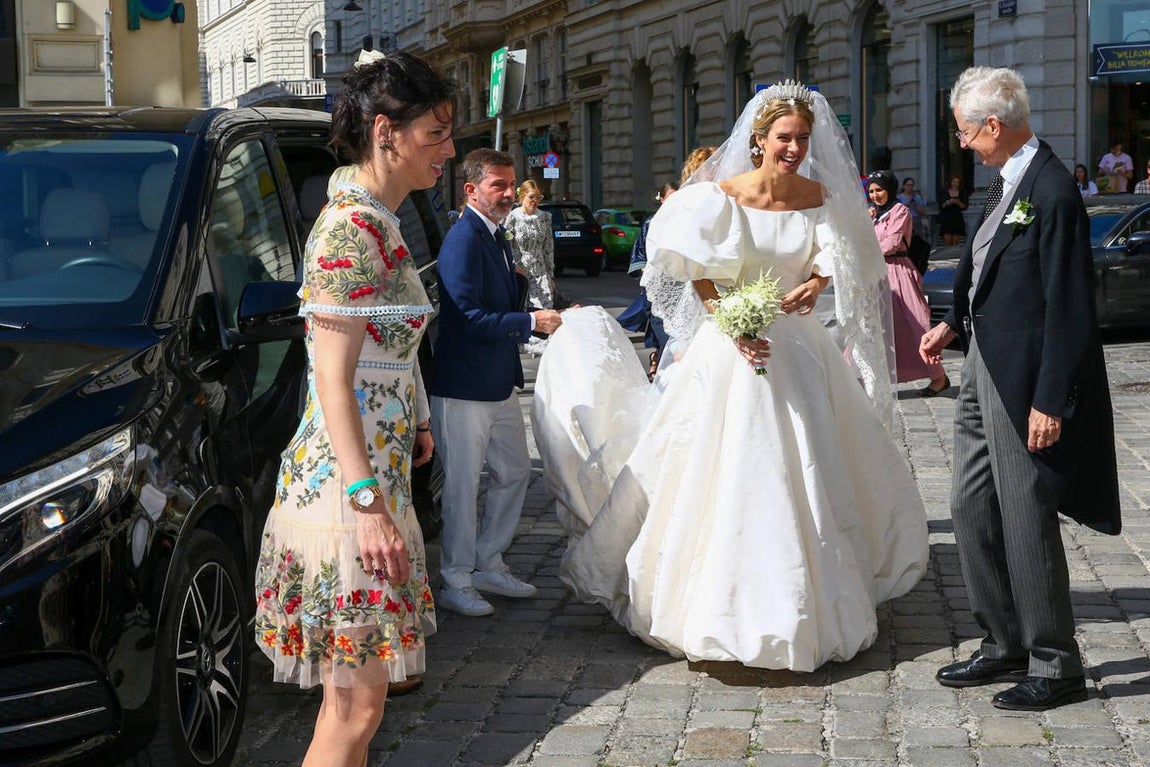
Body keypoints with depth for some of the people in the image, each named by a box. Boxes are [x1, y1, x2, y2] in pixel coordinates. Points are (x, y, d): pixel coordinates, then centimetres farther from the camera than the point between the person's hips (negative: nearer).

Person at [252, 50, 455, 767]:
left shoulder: (376, 223, 13)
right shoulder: (353, 229, -17)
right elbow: (334, 381, -20)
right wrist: (369, 504, -23)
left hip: (376, 471, 10)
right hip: (348, 483, -10)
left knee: (352, 692, 17)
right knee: (357, 702, -6)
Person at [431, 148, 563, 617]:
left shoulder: (496, 236, 12)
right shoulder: (464, 240, -19)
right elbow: (469, 317, -25)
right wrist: (530, 323, -25)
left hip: (499, 381, 10)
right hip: (464, 387, -10)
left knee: (514, 473, 17)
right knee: (463, 486, 1)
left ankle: (489, 566, 30)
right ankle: (455, 584, 13)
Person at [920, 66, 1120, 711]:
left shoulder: (1053, 191, -19)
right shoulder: (1009, 182, 10)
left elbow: (1069, 308, -20)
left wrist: (1050, 402, -21)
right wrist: (955, 323, 8)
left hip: (1026, 381, -10)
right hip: (986, 371, 10)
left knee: (1027, 520, 0)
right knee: (973, 511, 14)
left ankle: (1055, 667, 14)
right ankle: (1005, 647, 27)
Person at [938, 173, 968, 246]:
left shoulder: (962, 193, 8)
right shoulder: (944, 192, 3)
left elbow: (964, 207, 3)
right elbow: (940, 206, -1)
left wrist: (958, 203, -15)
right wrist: (948, 203, -19)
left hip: (957, 219, 2)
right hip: (946, 219, -2)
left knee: (956, 241, -2)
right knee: (947, 240, -11)